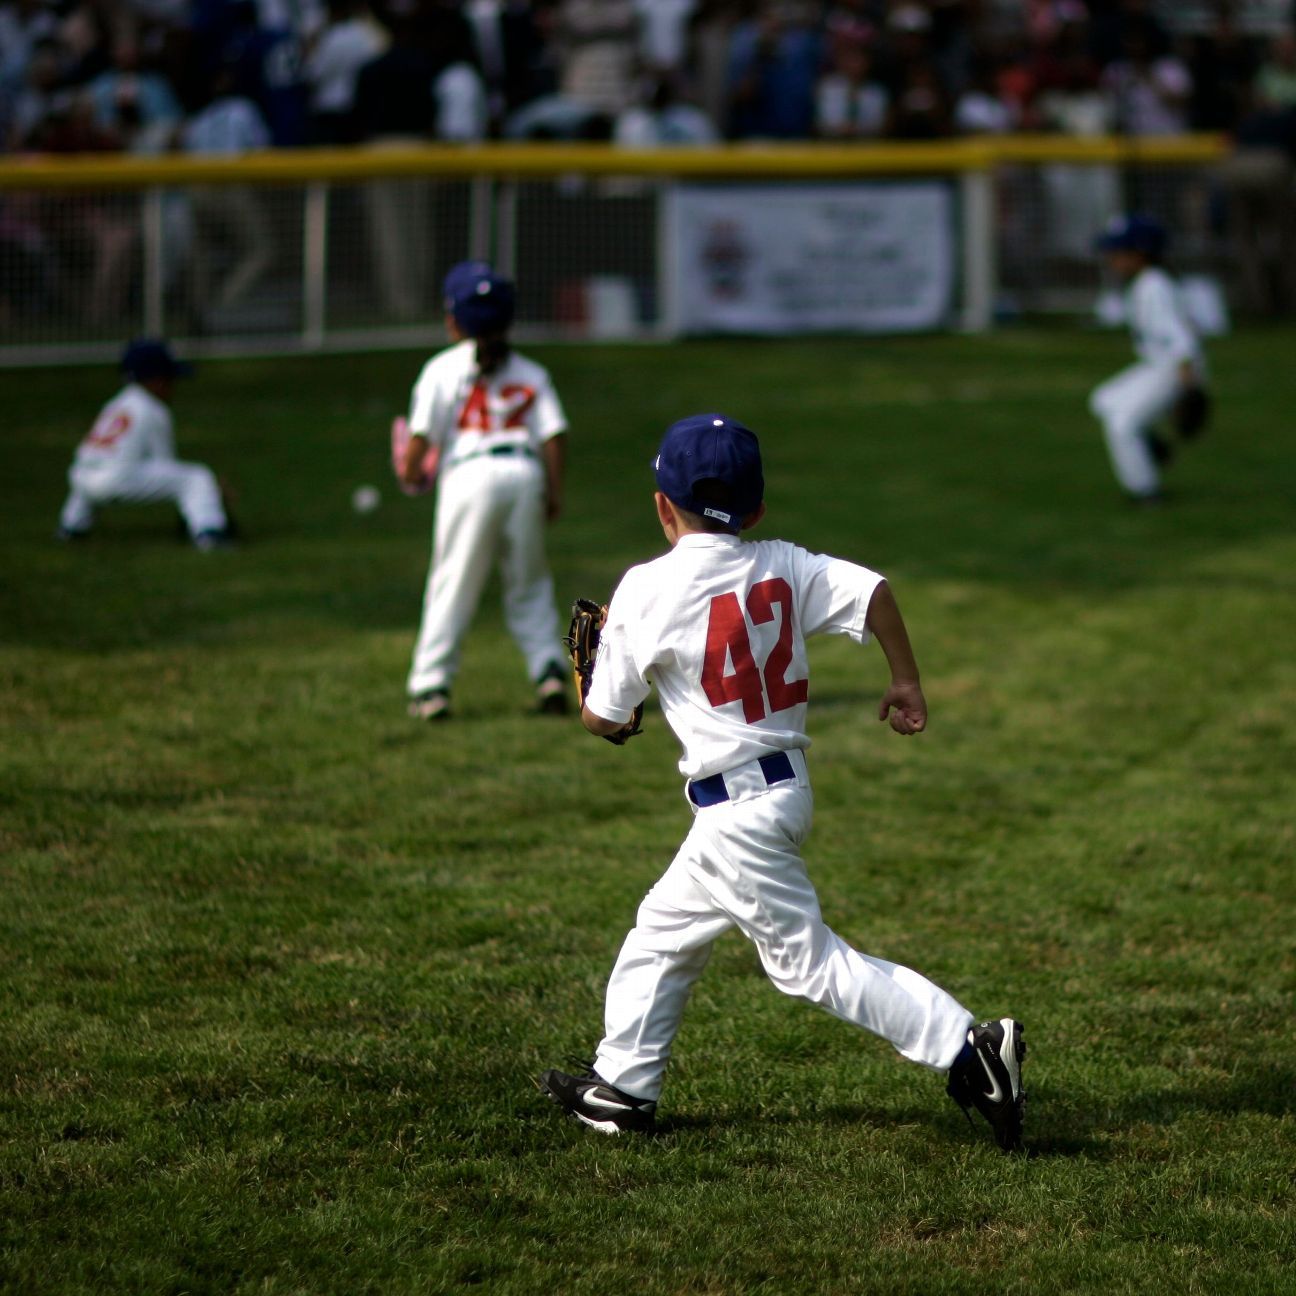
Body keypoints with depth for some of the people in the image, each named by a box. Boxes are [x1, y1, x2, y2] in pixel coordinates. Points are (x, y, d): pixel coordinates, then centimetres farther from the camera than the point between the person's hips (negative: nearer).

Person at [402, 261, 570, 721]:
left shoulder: (443, 368, 6)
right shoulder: (530, 372, 15)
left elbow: (423, 433, -2)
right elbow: (554, 434, 6)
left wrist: (410, 471, 16)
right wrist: (554, 493, 13)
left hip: (470, 475, -3)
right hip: (526, 473, 3)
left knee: (452, 584, 2)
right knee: (529, 583, 15)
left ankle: (430, 686, 0)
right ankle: (549, 670, 1)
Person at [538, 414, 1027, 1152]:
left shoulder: (646, 591, -10)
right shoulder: (782, 567, 3)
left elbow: (605, 717, -5)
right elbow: (871, 591, -10)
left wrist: (602, 712, 19)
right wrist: (907, 685, 3)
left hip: (737, 809, -8)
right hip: (788, 784, 8)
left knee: (808, 960, -5)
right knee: (663, 930, 22)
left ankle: (966, 1046, -14)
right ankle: (624, 1085, 32)